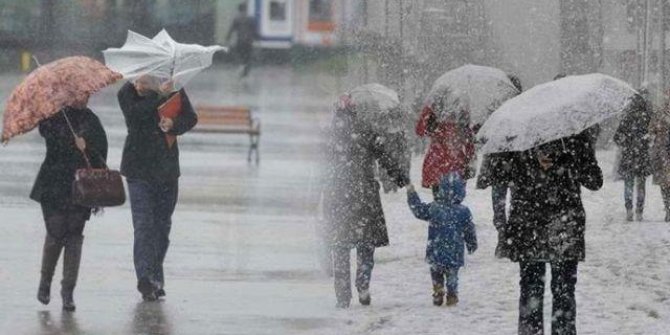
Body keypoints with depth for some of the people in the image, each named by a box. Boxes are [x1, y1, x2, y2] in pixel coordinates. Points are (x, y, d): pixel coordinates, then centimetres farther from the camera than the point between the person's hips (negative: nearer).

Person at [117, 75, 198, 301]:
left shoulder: (173, 89, -1)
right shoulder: (127, 93, -7)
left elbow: (191, 118, -1)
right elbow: (134, 113, -25)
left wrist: (174, 124, -22)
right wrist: (158, 95, -29)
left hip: (167, 169, 3)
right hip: (139, 170, -3)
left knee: (162, 224, 11)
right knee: (144, 224, -14)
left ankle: (156, 278, 23)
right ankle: (145, 279, -20)